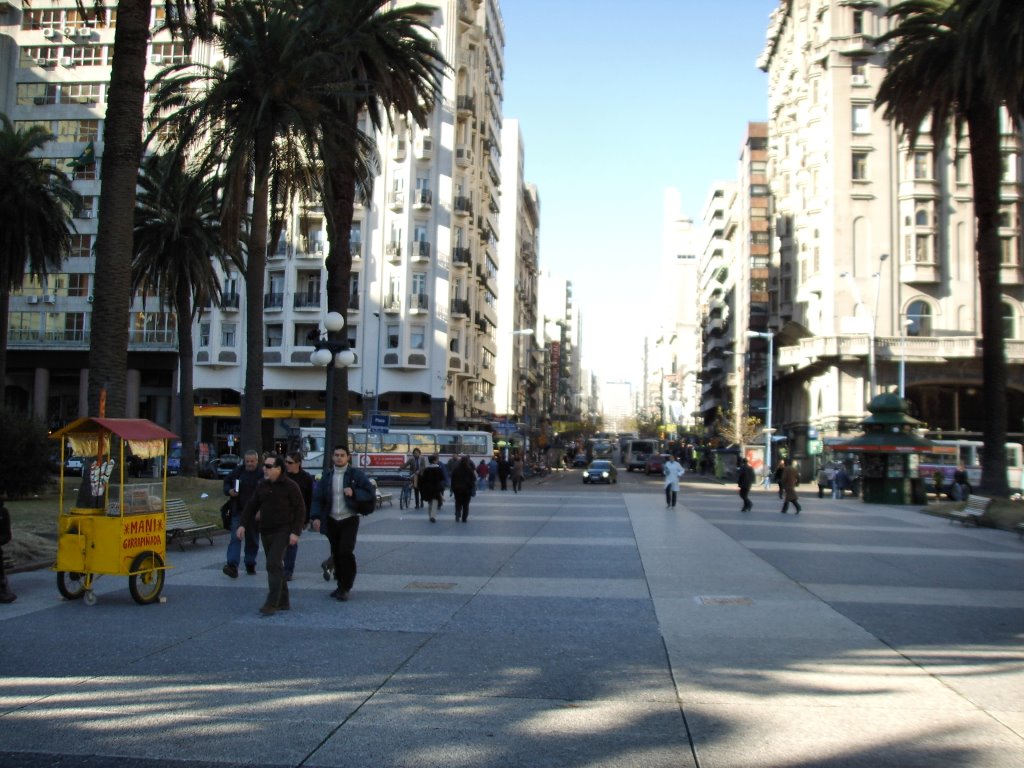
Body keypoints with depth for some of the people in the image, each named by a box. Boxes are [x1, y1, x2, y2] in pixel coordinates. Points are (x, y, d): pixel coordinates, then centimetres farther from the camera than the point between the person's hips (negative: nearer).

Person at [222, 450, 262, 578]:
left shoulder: (262, 474, -7)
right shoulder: (237, 471, 3)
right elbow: (226, 482, 18)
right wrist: (229, 491, -5)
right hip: (238, 511, 1)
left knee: (253, 540, 11)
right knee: (235, 537, -10)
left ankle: (250, 565, 26)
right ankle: (232, 566, -17)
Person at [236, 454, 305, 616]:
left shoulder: (290, 486, -7)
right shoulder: (262, 486, 10)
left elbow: (300, 510, -8)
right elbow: (251, 506, 13)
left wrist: (295, 532, -15)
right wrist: (243, 524, 0)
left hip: (282, 531, -7)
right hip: (266, 531, 7)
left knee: (274, 564, -17)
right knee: (275, 566, 11)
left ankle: (272, 603, -17)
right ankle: (283, 601, 20)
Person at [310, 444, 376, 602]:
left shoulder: (356, 474, -3)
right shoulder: (327, 476, 7)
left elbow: (371, 493, -5)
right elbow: (317, 498, 7)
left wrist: (354, 493, -20)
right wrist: (316, 516, -6)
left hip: (349, 520, -4)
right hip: (332, 521, 4)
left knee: (345, 553, -13)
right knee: (336, 554, 9)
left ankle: (345, 588, -4)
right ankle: (341, 585, 22)